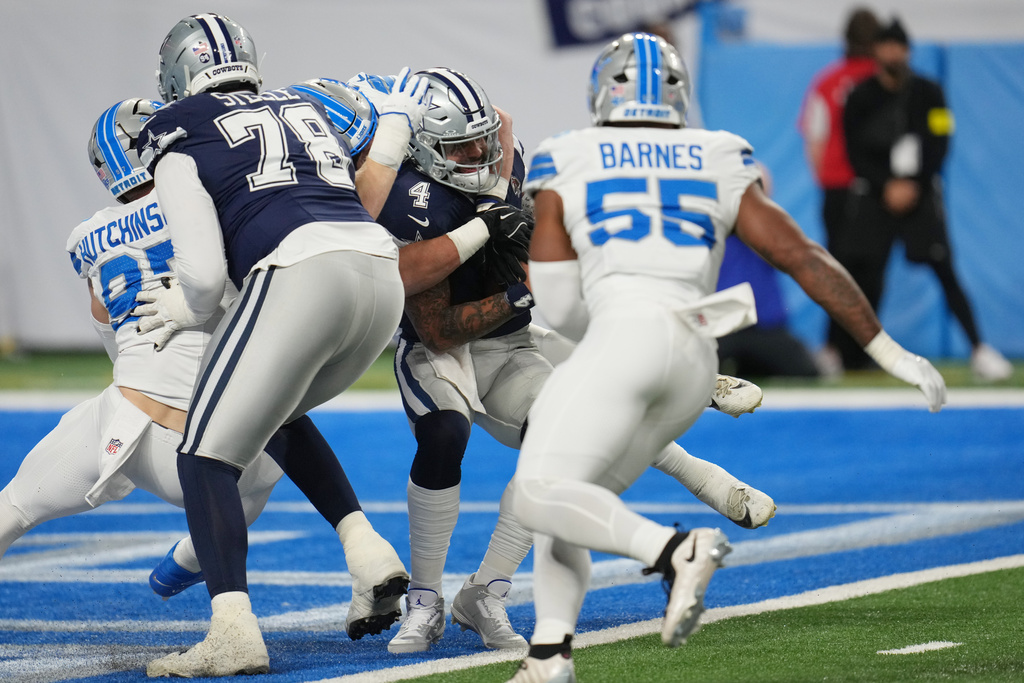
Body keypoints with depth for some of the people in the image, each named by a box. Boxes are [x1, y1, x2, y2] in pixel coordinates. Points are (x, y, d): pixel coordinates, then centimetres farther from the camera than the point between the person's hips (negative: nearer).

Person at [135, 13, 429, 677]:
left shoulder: (182, 144, 9)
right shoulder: (306, 107, 26)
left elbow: (204, 273, 2)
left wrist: (188, 310, 23)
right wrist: (398, 121, 56)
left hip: (299, 273, -7)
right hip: (382, 276, 7)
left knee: (207, 457, -3)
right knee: (275, 411, 31)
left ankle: (234, 630, -21)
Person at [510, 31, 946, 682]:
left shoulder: (567, 169, 12)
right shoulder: (721, 168, 19)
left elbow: (558, 305, 10)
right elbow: (805, 258, 14)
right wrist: (889, 351, 16)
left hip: (622, 335, -5)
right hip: (696, 360, 5)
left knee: (541, 495, -11)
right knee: (570, 507, 16)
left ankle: (674, 550, -32)